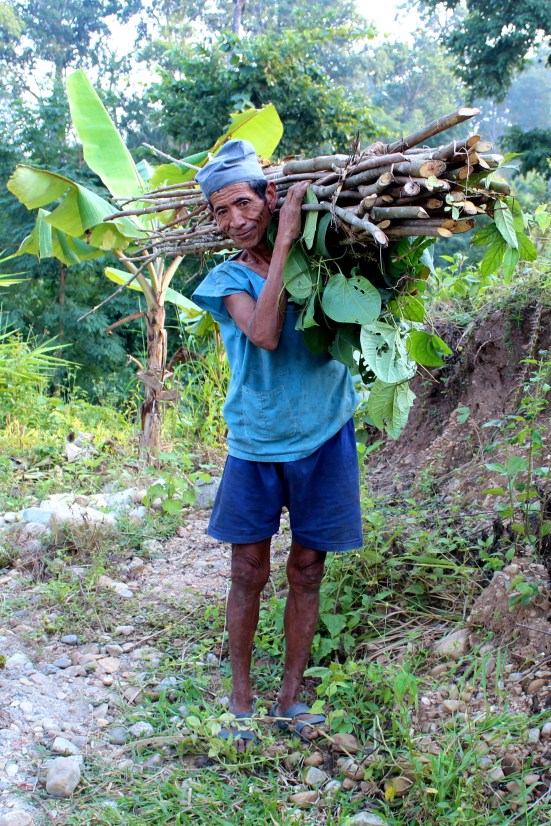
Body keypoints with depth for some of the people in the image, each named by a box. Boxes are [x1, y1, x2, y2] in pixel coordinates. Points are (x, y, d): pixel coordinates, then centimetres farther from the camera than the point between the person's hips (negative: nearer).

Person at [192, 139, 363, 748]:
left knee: (306, 572, 9)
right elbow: (264, 334, -21)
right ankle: (241, 697, 23)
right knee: (249, 574, 6)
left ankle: (290, 695, 26)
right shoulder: (228, 279, -3)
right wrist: (283, 243, -20)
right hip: (255, 443, -1)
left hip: (321, 437, 1)